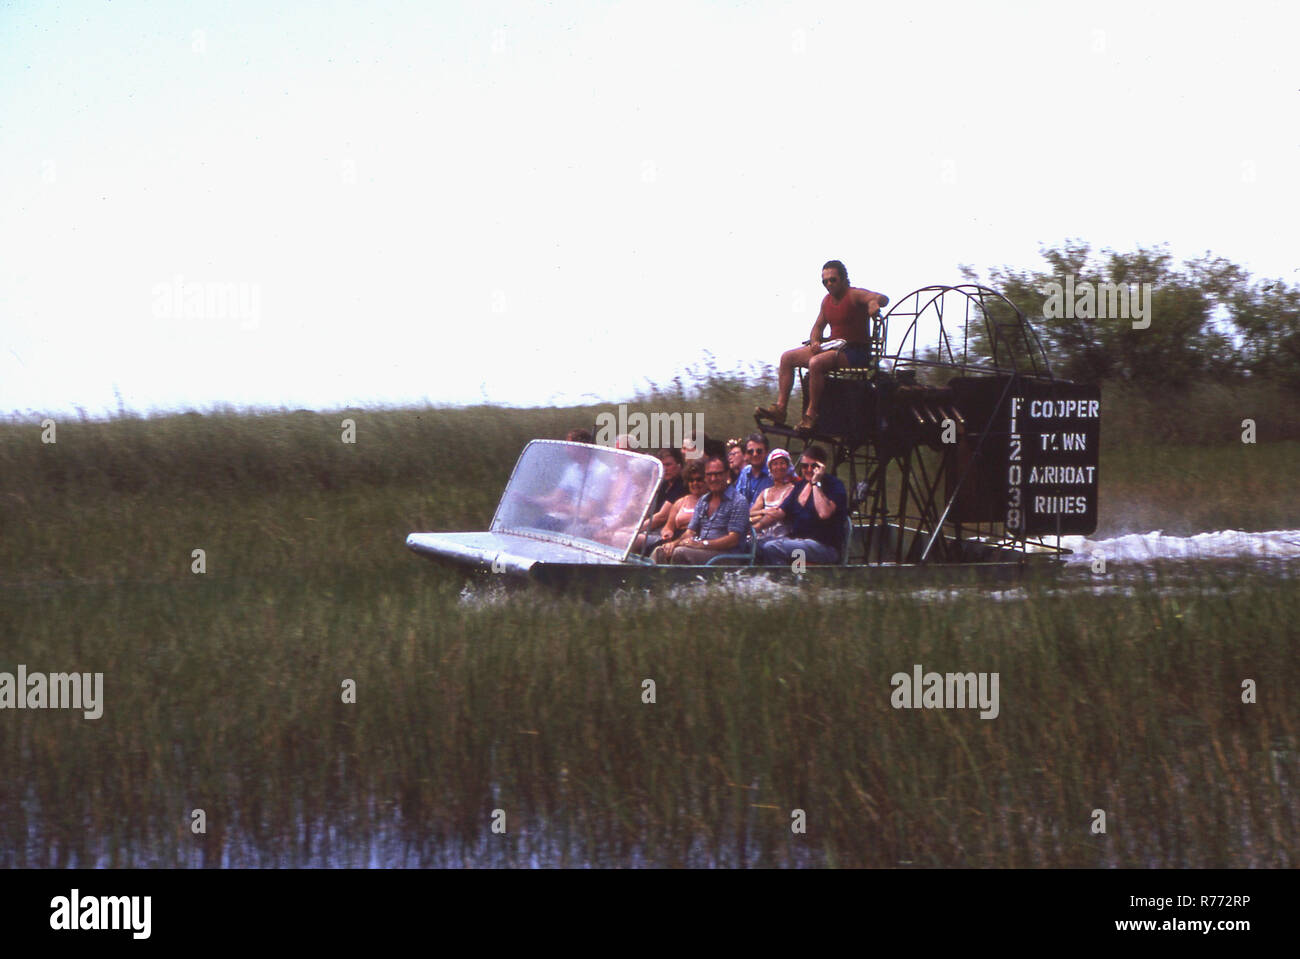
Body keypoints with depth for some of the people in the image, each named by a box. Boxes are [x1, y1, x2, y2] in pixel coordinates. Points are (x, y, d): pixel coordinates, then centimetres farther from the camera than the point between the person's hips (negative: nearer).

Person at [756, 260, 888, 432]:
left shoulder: (854, 295, -10)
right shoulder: (827, 300, 14)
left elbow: (883, 299, -27)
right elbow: (818, 327, 22)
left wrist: (874, 302, -53)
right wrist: (814, 342, -1)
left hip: (856, 352, -9)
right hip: (834, 347, 9)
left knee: (816, 363, -34)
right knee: (787, 358, 1)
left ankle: (811, 415, -26)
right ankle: (780, 408, -7)